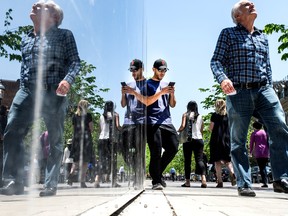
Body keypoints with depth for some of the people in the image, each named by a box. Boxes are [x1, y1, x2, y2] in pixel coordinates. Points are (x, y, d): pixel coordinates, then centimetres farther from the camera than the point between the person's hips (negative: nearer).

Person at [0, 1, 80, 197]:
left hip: (53, 93, -4)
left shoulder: (64, 35, 6)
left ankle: (51, 184, 5)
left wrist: (68, 80, -21)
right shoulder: (25, 39, 21)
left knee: (55, 139, -2)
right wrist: (23, 87, 16)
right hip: (26, 91, 5)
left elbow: (75, 61, -2)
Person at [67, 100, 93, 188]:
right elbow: (91, 129, -2)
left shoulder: (74, 116, 10)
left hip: (76, 138, 4)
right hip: (86, 138, -4)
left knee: (76, 160, 12)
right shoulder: (88, 115, -1)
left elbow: (74, 128, 12)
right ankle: (82, 182, -2)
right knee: (85, 161, 0)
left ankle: (71, 174, -11)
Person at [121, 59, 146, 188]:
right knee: (125, 150, 4)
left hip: (141, 121, -5)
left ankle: (139, 180, 0)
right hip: (128, 121, 5)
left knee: (139, 151, -7)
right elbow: (123, 105, 17)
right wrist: (123, 94, -1)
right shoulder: (129, 85, 20)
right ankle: (137, 171, 22)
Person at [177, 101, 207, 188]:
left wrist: (178, 131, 11)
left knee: (187, 160, 4)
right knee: (199, 159, -2)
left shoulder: (185, 114, 5)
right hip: (199, 139, 2)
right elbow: (202, 130, 14)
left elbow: (183, 126, -7)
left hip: (188, 140, -2)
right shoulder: (200, 116, 15)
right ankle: (203, 179, -21)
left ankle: (187, 181, 3)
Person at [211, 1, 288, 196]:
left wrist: (270, 89, 14)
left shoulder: (263, 37, 22)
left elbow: (267, 66, 22)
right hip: (238, 92, -4)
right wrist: (222, 78, -21)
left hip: (263, 90, 4)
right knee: (238, 140, -2)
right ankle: (244, 184, 5)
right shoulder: (228, 34, 8)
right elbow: (216, 61, -2)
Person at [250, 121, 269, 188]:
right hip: (266, 152, 3)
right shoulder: (265, 132, 9)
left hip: (258, 152, -3)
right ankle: (266, 181, 13)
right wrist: (269, 151, 15)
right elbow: (268, 142, 8)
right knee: (264, 167, 16)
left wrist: (251, 152, 14)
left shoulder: (254, 133, 1)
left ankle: (265, 183, -9)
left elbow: (251, 143, 2)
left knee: (261, 168, -1)